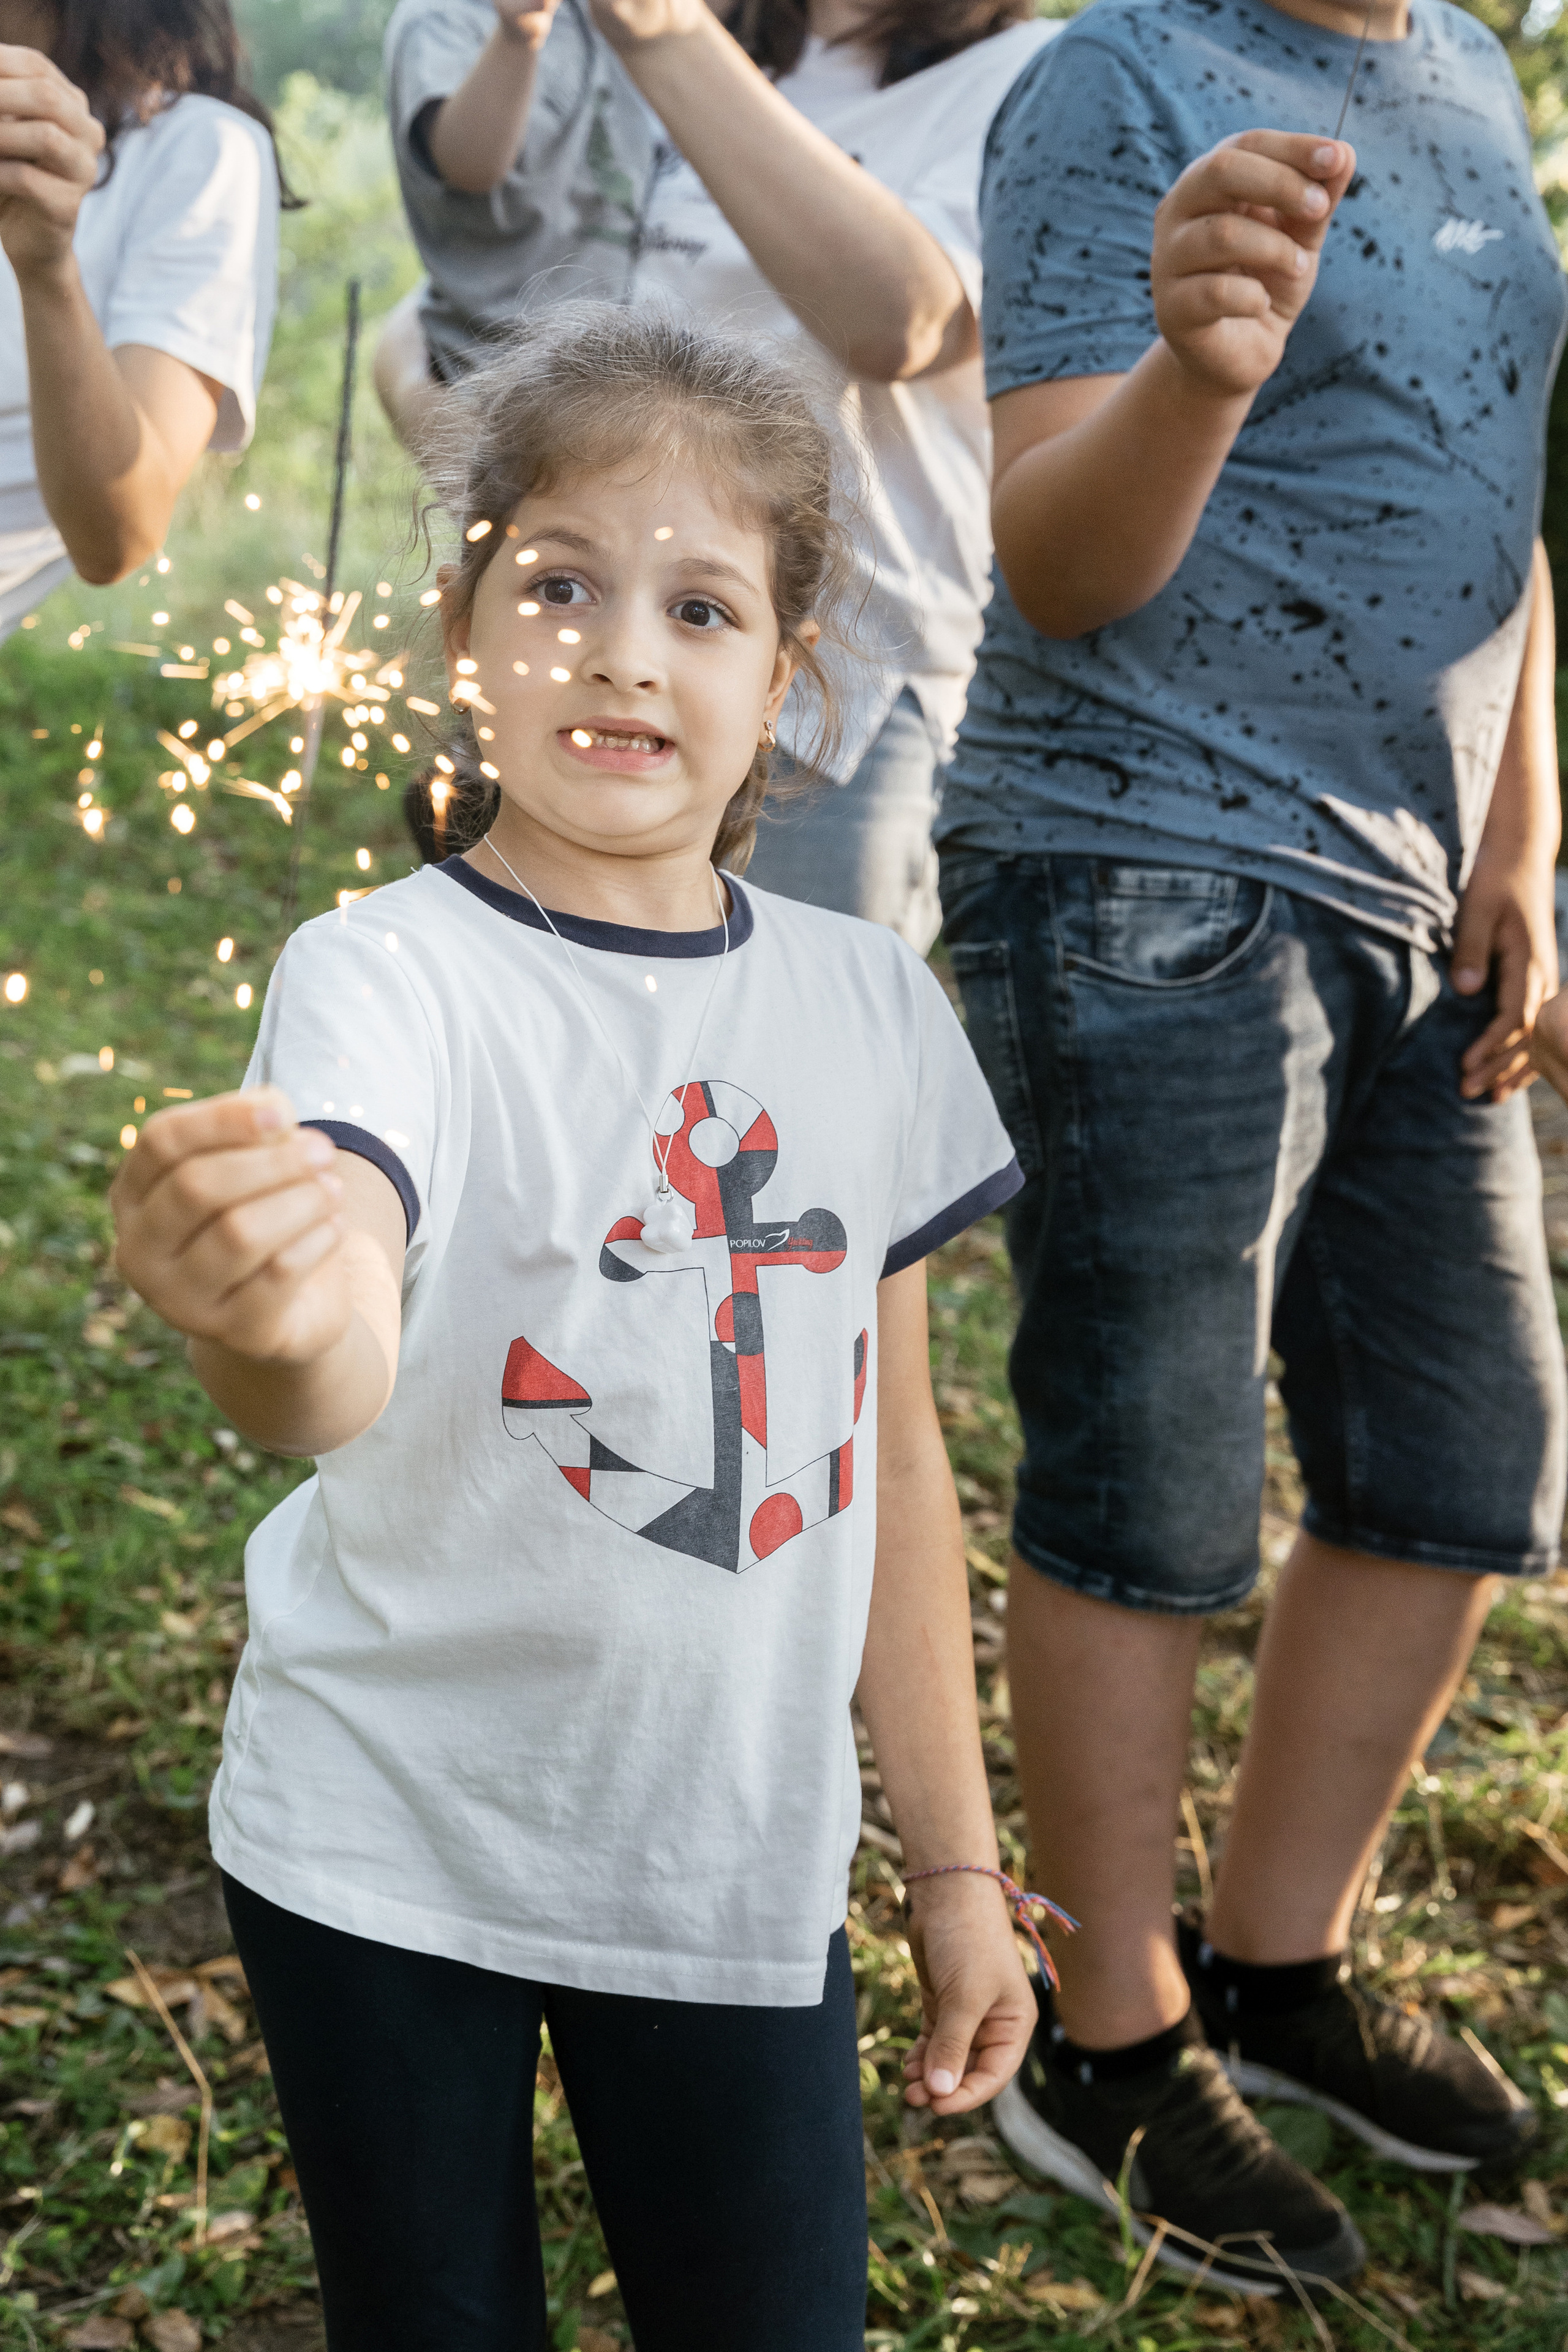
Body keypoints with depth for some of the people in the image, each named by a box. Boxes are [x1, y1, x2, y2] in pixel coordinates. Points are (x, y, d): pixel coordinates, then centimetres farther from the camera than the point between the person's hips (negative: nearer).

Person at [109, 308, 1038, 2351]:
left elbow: (891, 1458, 8)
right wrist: (266, 1330, -60)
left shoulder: (871, 1007, -1)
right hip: (390, 1851, -3)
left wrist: (957, 1860, 11)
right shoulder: (390, 978, -15)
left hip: (738, 1856, 3)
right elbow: (346, 1377, -36)